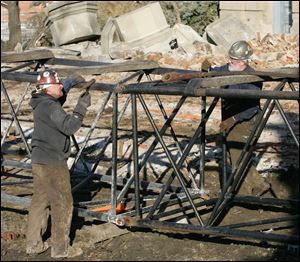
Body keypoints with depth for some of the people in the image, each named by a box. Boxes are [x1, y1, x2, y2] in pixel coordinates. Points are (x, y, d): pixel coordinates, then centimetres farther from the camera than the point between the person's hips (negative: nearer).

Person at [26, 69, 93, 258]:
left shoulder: (41, 103, 11)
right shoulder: (50, 107, -19)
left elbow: (59, 95, 32)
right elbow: (69, 126, -27)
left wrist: (71, 82, 21)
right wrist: (82, 107, -21)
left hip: (39, 160, 10)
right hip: (53, 163, -10)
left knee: (40, 201, 15)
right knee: (63, 204, -1)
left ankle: (34, 244, 21)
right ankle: (61, 248, 5)